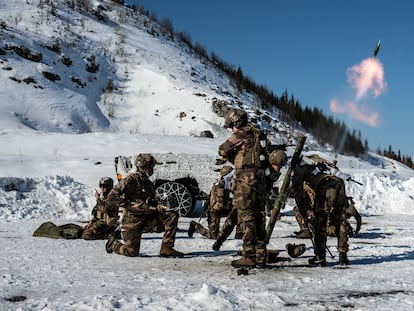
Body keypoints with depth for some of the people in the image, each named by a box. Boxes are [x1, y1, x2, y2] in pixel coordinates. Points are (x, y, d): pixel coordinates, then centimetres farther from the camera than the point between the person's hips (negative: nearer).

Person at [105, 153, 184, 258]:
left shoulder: (148, 183, 12)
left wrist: (157, 206, 1)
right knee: (132, 252, -4)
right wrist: (130, 205, -21)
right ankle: (112, 243, 27)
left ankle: (166, 249, -8)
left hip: (147, 216, 7)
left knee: (172, 216, -10)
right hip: (132, 218, -7)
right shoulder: (131, 179, -13)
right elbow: (112, 196, -19)